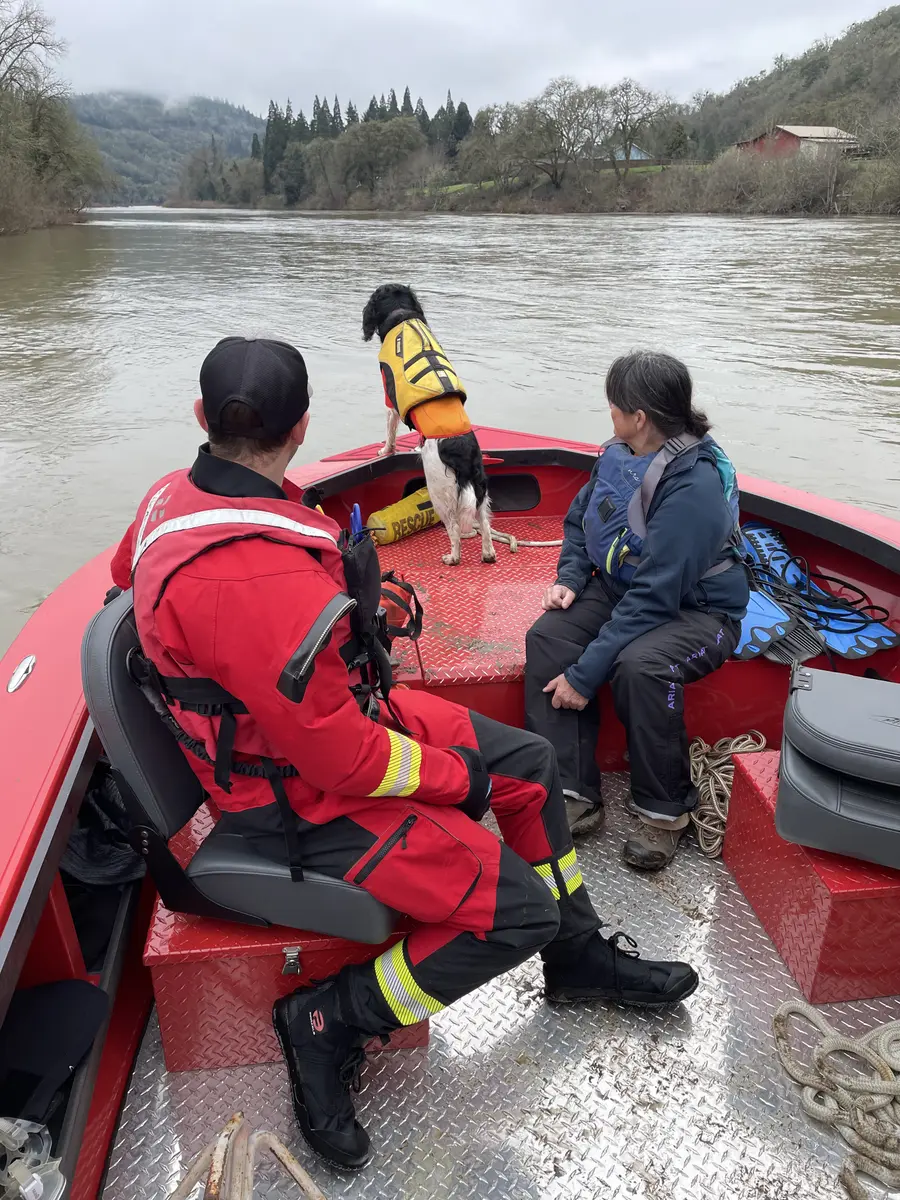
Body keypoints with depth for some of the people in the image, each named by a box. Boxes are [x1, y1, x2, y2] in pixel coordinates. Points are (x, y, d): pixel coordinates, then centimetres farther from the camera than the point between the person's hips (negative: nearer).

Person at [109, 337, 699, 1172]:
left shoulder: (174, 497, -5)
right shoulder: (259, 583, -36)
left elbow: (126, 571, 18)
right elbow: (341, 759, -28)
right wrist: (458, 774, -10)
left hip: (344, 713, 10)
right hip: (305, 798, -10)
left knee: (529, 763, 13)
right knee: (516, 912, -11)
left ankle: (577, 957, 33)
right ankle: (326, 1025, 9)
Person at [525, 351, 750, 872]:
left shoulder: (694, 486, -27)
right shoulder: (618, 456, -4)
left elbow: (654, 598, -30)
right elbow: (578, 520, 13)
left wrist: (586, 672, -29)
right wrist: (570, 577, -7)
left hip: (697, 609, -7)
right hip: (622, 588, 7)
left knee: (640, 665, -37)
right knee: (546, 638, -18)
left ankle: (666, 811, -12)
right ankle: (575, 797, -15)